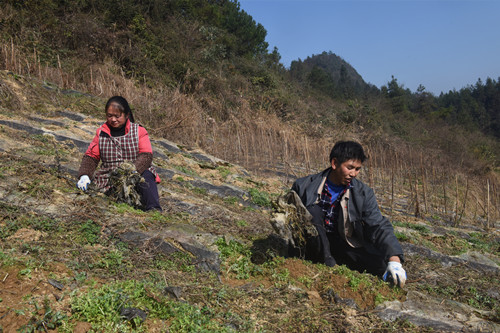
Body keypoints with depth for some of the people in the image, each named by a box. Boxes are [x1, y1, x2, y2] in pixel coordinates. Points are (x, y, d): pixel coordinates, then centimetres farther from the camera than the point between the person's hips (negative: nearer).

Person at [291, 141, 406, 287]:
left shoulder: (363, 193, -5)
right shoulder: (305, 186, -9)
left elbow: (379, 226, -13)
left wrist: (394, 259, -30)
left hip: (344, 245, 2)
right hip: (314, 246, -1)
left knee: (381, 265, -21)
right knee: (313, 211, -29)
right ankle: (327, 264, -25)